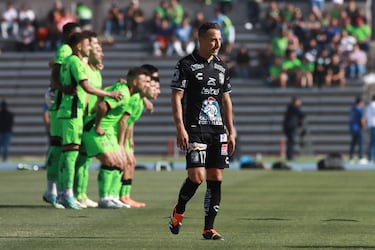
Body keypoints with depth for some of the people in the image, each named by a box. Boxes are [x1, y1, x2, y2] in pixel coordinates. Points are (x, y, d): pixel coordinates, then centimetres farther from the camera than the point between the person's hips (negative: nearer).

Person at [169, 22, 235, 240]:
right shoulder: (187, 65, -3)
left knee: (216, 179, 1)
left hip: (218, 131, 6)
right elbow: (176, 98, -7)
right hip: (195, 130, -6)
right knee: (197, 177, -14)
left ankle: (209, 229, 6)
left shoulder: (221, 67, 15)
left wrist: (231, 132, 16)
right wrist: (180, 128, -16)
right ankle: (178, 212, 13)